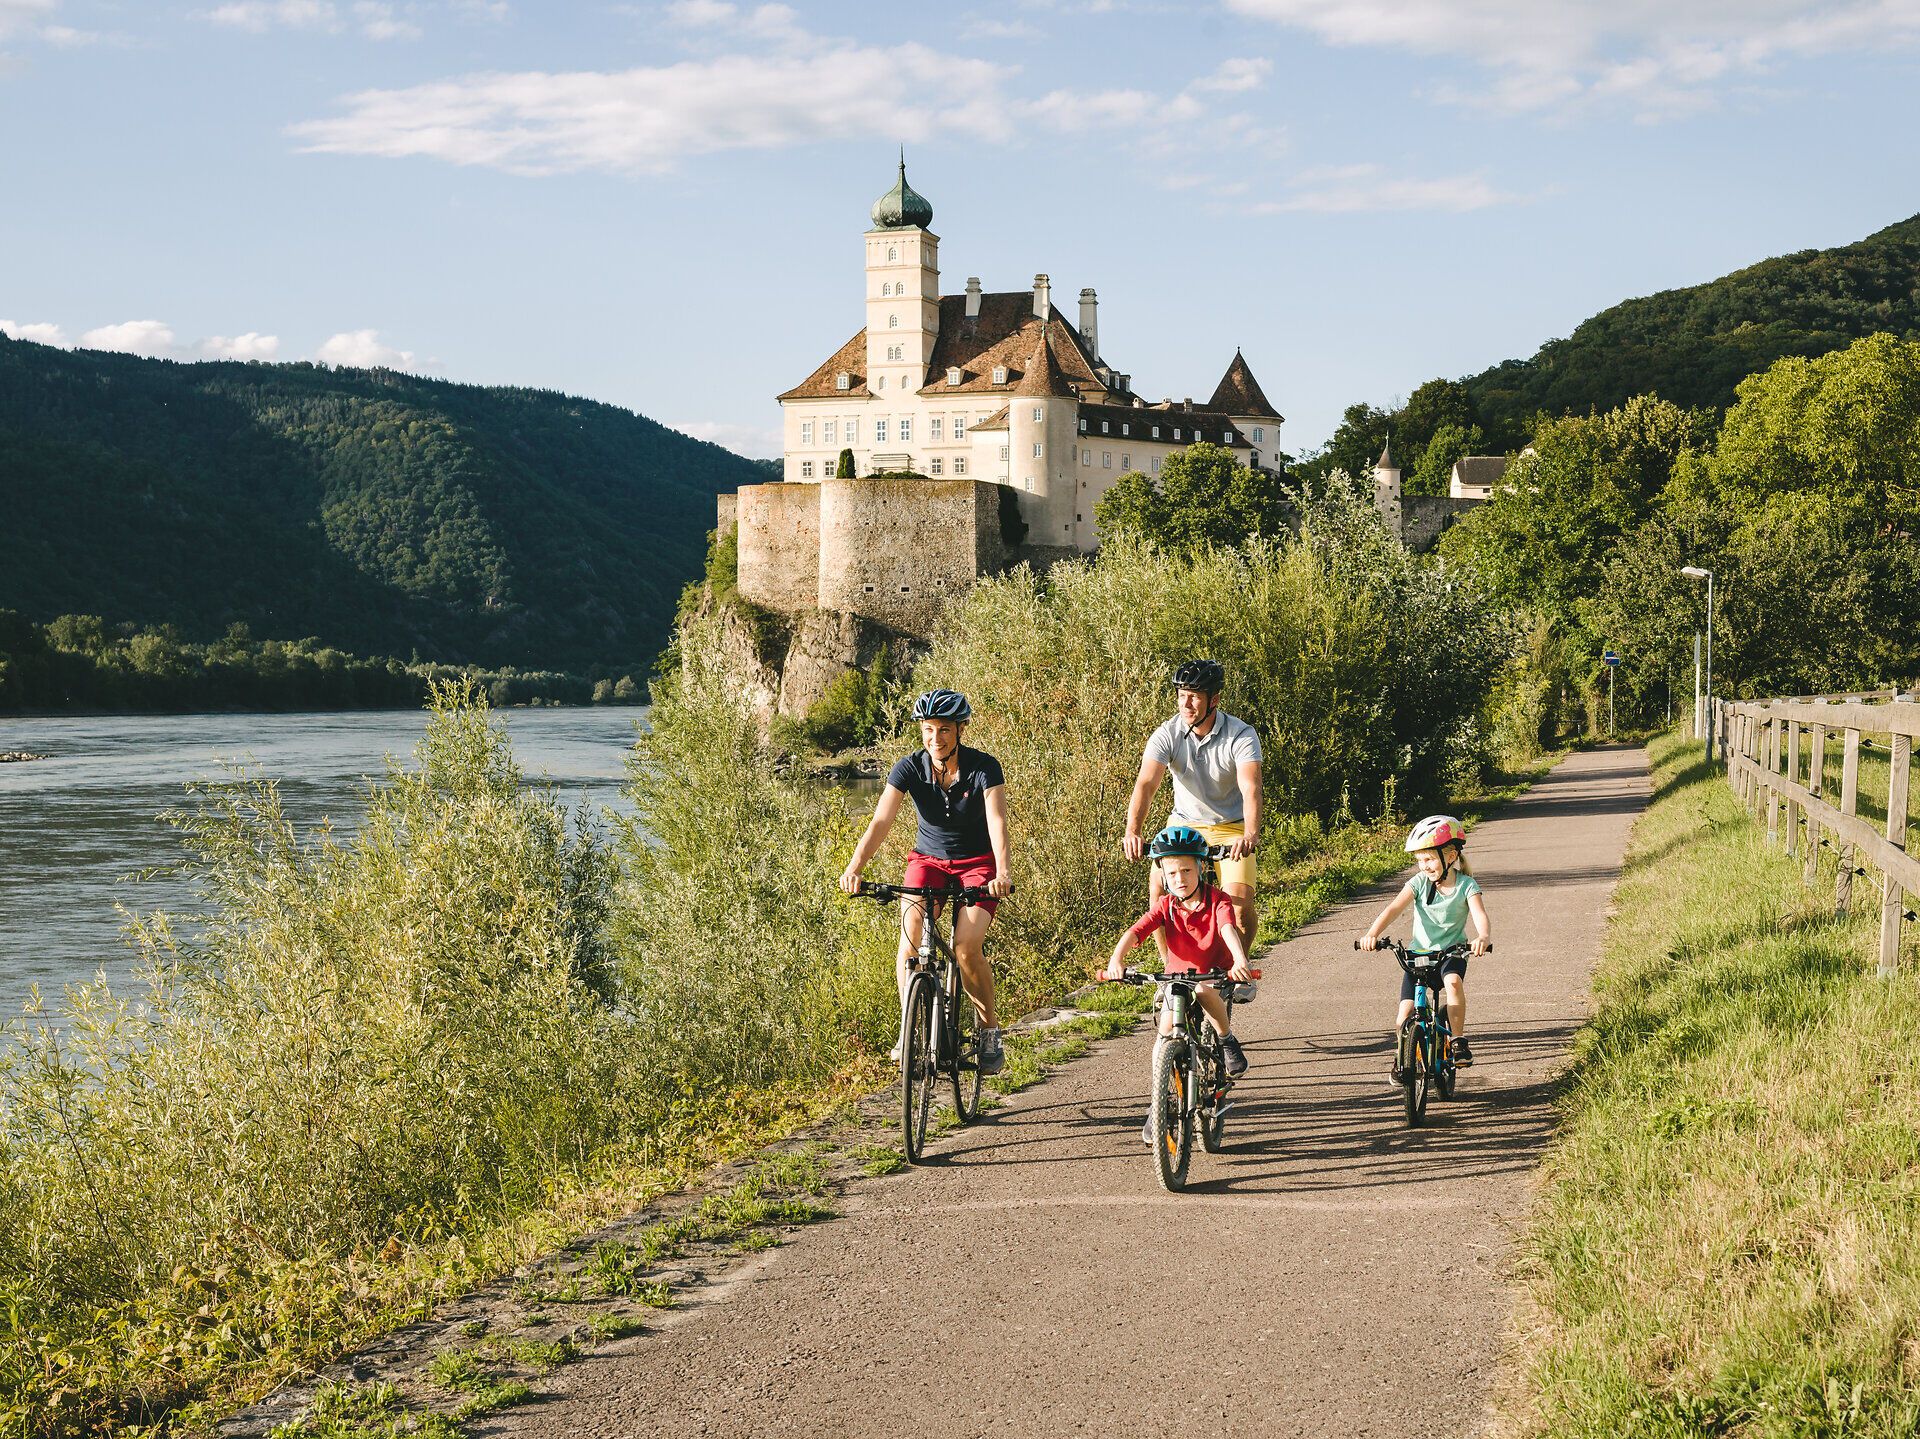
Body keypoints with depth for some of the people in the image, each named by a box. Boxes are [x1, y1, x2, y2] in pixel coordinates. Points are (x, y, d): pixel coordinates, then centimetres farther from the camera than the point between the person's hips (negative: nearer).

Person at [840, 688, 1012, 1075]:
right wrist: (854, 867, -39)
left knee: (967, 948, -23)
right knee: (910, 931, -26)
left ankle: (990, 1031, 0)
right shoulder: (910, 768, -13)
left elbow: (997, 824, -30)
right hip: (928, 860, 2)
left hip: (977, 864, -2)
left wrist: (1002, 874, -48)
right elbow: (880, 822, -23)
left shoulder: (983, 768, -18)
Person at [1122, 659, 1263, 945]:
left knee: (1239, 902, -19)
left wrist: (1251, 834, -50)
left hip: (1231, 829, -2)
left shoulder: (1241, 735, -18)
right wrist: (1132, 832, -43)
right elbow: (1146, 784, -26)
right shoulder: (1167, 735, -13)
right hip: (1184, 825, 2)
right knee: (1159, 891, -20)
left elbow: (1250, 788, -31)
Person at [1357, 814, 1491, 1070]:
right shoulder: (1419, 883, -5)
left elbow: (1480, 915, -25)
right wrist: (1372, 933, -36)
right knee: (1404, 1019, -10)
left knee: (1453, 981, -37)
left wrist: (1483, 938, -49)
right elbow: (1394, 909, -18)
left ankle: (1459, 1042, -22)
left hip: (1451, 954, -2)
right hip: (1418, 954, 2)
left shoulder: (1466, 885, -9)